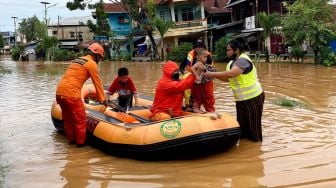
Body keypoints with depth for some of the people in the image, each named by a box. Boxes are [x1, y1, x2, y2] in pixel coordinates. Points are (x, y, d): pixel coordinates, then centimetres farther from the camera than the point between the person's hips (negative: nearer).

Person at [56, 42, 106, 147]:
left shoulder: (77, 60, 23)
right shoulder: (92, 63, -2)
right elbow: (97, 83, 2)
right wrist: (102, 99, 11)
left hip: (59, 92, 9)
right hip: (71, 94, -9)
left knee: (68, 118, 20)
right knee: (80, 119, 5)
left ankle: (71, 139, 33)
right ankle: (81, 142, 14)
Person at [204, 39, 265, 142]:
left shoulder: (243, 60, -21)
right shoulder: (233, 62, 11)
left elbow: (230, 74, -36)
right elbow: (227, 78, 7)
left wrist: (212, 74, -30)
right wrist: (214, 75, -8)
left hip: (252, 98, -9)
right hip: (242, 99, 9)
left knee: (253, 125, 3)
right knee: (242, 124, 16)